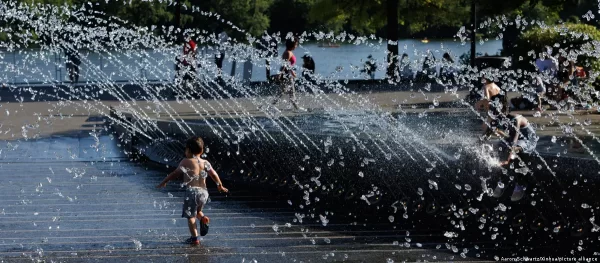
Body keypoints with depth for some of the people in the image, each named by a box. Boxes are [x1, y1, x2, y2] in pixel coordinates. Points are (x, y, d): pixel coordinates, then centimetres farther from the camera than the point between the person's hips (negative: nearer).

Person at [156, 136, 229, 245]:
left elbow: (175, 174, -2)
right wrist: (220, 186, 28)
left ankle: (194, 238, -1)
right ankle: (202, 218, -4)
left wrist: (164, 182, 10)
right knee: (197, 211, 27)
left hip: (191, 191, -5)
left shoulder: (185, 162, -4)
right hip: (203, 192, 5)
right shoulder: (205, 163, 8)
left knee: (190, 216, 3)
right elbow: (214, 175, 11)